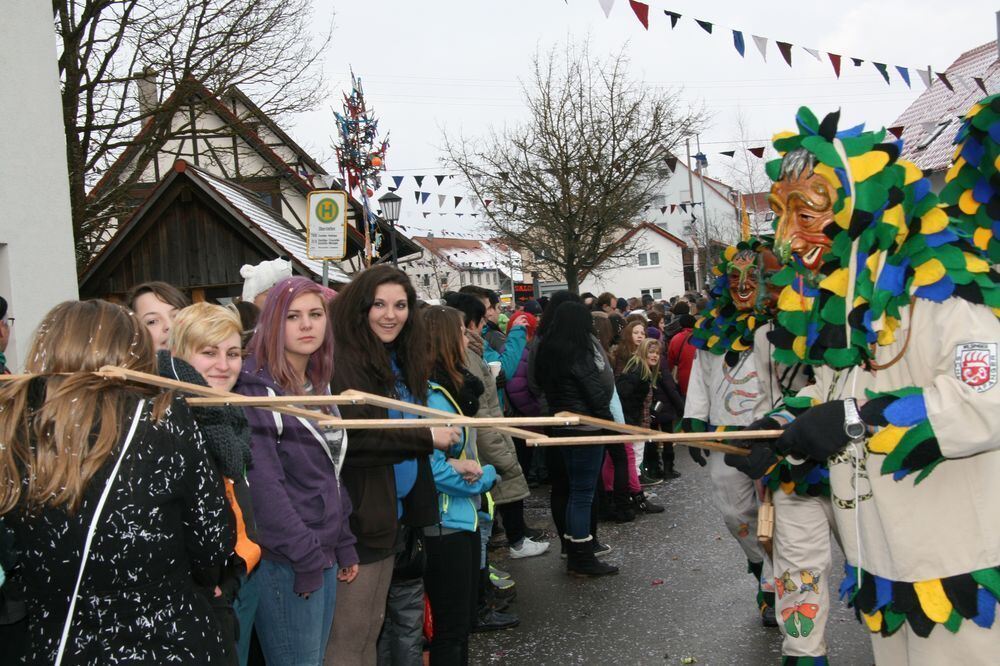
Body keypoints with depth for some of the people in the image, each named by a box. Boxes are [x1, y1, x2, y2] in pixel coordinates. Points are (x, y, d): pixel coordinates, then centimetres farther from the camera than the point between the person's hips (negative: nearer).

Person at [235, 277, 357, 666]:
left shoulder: (317, 387, 12)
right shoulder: (256, 388, -13)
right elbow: (262, 483, -19)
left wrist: (343, 545, 14)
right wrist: (304, 556, -18)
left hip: (323, 555, 8)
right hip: (286, 562, -8)